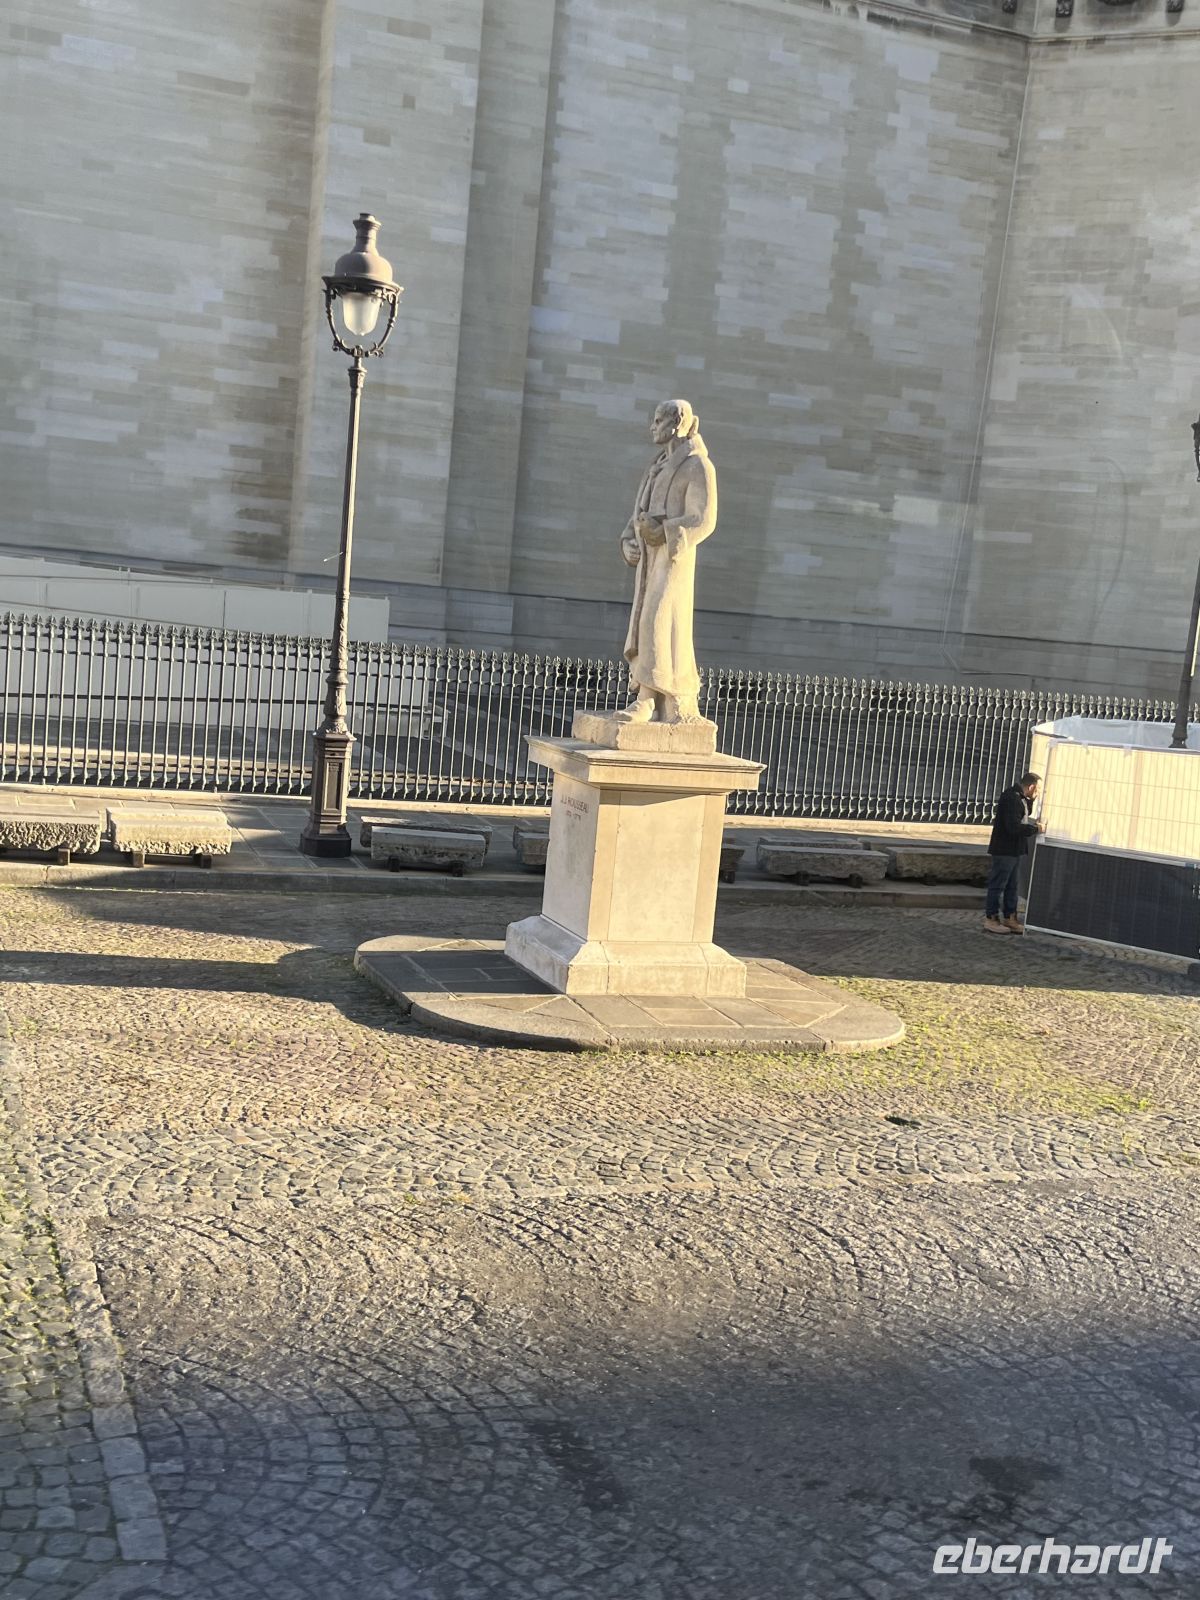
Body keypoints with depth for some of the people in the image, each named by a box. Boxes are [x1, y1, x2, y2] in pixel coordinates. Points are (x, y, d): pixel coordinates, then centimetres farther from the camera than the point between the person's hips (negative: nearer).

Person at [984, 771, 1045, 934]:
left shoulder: (1019, 797, 10)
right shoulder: (1012, 799, -22)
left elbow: (1024, 815, 27)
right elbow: (1014, 827, -27)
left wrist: (1031, 800, 10)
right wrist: (1036, 829, -18)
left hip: (1013, 850, 11)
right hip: (1004, 850, -11)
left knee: (1011, 885, 16)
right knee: (997, 885, -2)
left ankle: (1010, 918, 24)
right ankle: (991, 919, 4)